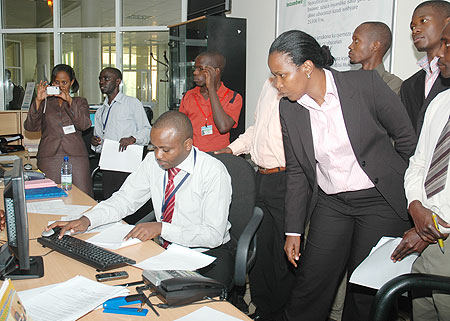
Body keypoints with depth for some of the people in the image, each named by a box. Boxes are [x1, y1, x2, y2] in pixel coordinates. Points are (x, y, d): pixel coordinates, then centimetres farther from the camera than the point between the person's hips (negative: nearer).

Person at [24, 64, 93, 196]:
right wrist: (38, 100, -7)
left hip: (76, 157, -1)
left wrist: (69, 100, -13)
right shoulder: (45, 102, 17)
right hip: (49, 157, 1)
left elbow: (84, 125, -5)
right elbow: (30, 126, 2)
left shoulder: (80, 102, 16)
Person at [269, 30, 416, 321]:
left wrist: (409, 194, 6)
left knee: (367, 292, 4)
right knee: (309, 285, 3)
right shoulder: (289, 108, -2)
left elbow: (408, 139, -3)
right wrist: (293, 230, 5)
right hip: (330, 204, 3)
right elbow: (296, 172, 5)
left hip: (382, 202, -3)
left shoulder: (366, 83, -14)